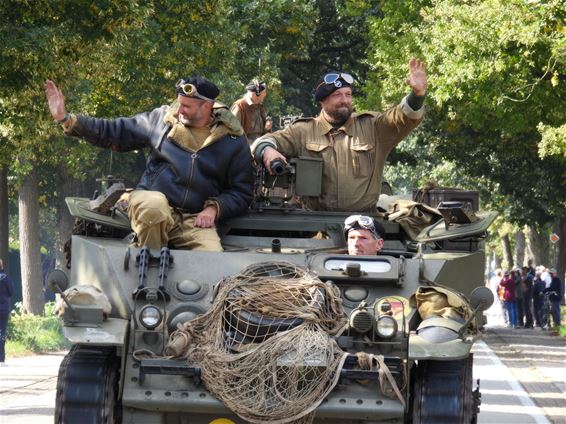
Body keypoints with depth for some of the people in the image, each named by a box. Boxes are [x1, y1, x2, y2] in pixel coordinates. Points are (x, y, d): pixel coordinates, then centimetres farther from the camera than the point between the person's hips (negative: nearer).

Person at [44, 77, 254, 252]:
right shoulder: (162, 119, 7)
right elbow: (113, 132, 11)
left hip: (196, 220, 0)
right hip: (151, 201, 0)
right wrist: (66, 119, 3)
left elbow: (242, 192, 10)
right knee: (154, 209, -38)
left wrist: (214, 208, -8)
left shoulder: (233, 141, 5)